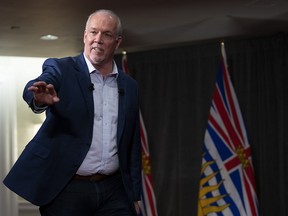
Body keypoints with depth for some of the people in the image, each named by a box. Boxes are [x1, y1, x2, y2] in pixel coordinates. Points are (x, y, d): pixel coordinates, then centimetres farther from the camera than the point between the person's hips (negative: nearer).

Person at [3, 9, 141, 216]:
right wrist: (40, 98, -47)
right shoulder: (61, 69, -2)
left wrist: (134, 195, 11)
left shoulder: (129, 86, 9)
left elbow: (133, 146, 13)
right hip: (66, 189, -3)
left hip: (114, 190, 3)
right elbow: (32, 89, -24)